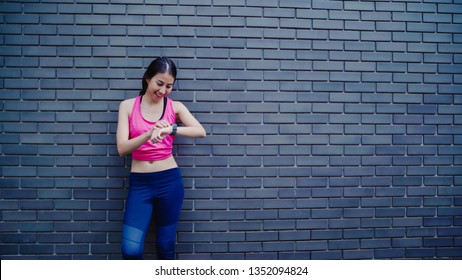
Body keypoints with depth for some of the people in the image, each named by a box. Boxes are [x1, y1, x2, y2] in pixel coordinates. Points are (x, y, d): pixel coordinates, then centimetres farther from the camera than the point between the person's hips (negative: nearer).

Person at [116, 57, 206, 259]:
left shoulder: (175, 107, 1)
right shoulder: (128, 106, 1)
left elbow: (201, 132, -15)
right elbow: (122, 148, -9)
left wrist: (171, 129, -31)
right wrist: (149, 134, -26)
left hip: (169, 180, 0)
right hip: (139, 183, 0)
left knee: (166, 247, 11)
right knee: (131, 249, -8)